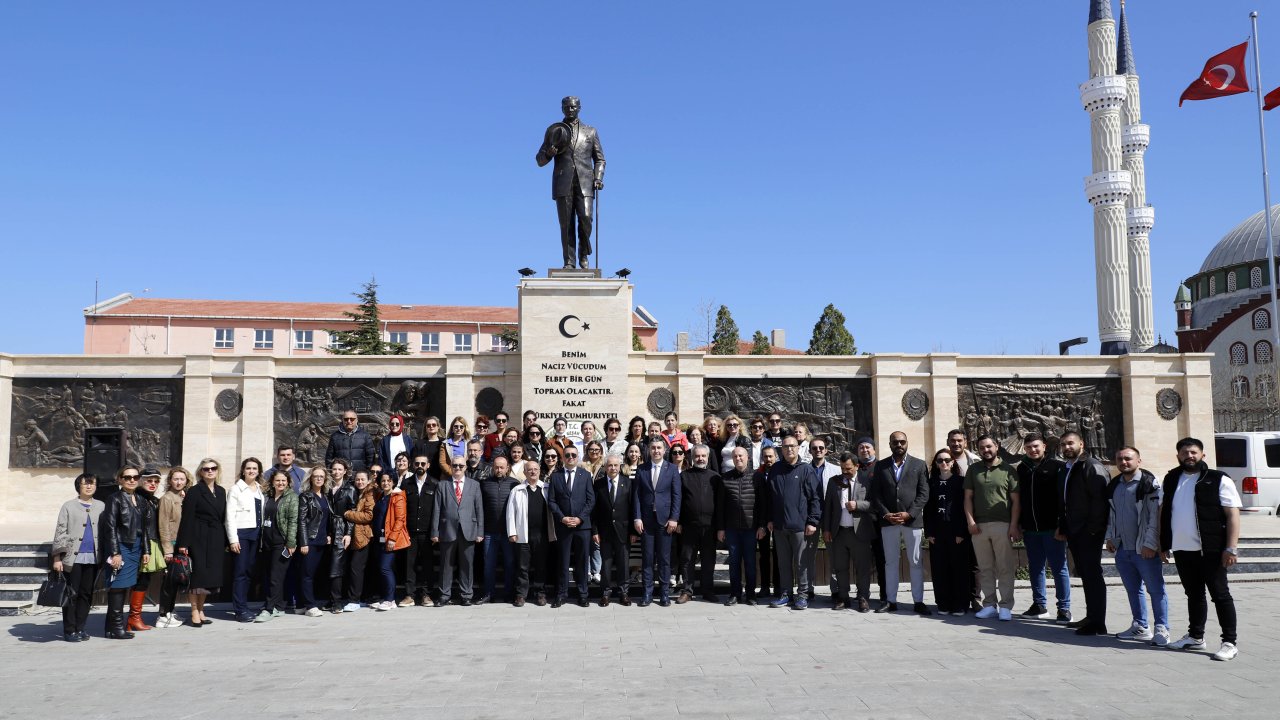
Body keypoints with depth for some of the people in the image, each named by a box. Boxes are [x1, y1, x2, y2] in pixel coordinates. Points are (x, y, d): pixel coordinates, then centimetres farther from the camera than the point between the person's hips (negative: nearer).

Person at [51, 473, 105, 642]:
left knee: (87, 594, 6)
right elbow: (60, 532, 1)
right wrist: (57, 558, -5)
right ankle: (69, 631, 6)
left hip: (93, 558, 3)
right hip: (73, 557, -3)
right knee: (71, 594, -2)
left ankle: (80, 628, 14)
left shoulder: (101, 506, 13)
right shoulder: (69, 506, 4)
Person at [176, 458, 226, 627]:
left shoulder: (221, 491, 13)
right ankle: (194, 613, 6)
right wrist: (183, 543, -15)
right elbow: (187, 518, -9)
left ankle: (200, 610, 19)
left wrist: (225, 541, 9)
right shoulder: (194, 491, -4)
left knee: (210, 576, 8)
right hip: (199, 539, -5)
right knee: (198, 575, -3)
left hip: (216, 540, 5)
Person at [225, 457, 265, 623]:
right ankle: (240, 609, -1)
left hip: (255, 534, 5)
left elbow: (262, 514, 12)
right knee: (240, 571, -4)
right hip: (241, 534, -5)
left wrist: (262, 534, 3)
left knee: (249, 571, 7)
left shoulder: (260, 490, 14)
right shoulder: (236, 489, 0)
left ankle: (242, 606, 15)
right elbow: (230, 516, -5)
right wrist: (233, 539, -11)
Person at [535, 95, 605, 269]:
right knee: (566, 223, -6)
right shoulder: (553, 130, 15)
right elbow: (540, 161, 14)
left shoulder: (590, 131, 17)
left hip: (584, 183, 0)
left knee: (585, 218, -16)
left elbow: (599, 159, 18)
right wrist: (549, 153, -9)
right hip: (563, 183, 0)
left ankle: (584, 256, 3)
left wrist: (598, 178, 0)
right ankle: (569, 261, -2)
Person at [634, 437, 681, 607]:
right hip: (646, 520, 1)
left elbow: (676, 496, 0)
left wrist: (674, 518, -7)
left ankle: (665, 593, 11)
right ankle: (647, 593, 10)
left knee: (664, 558, 3)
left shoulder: (672, 469, 3)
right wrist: (637, 518, -4)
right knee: (647, 558, 4)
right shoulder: (641, 469, 6)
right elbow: (637, 495, 4)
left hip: (665, 519, -1)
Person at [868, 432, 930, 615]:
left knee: (916, 562, 2)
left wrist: (909, 514, -11)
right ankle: (891, 601, 12)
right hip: (888, 521, 2)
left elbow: (923, 493, -1)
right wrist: (886, 514, -8)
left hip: (912, 520, -1)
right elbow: (875, 494, 5)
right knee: (890, 562, 7)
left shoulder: (919, 465, 5)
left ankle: (918, 601, 9)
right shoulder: (881, 466, 9)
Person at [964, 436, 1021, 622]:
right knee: (985, 568, 6)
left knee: (1005, 568, -2)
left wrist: (1013, 526, -6)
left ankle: (1006, 606, 4)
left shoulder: (1007, 470, 4)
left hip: (1002, 525, -3)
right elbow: (968, 497, 10)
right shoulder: (973, 470, 12)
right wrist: (970, 521, -1)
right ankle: (989, 605, 12)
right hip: (979, 526, 3)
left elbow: (1015, 500, 1)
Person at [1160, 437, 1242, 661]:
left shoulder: (1219, 480, -4)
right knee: (1193, 594, 16)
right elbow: (1163, 512, 17)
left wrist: (1231, 548, -15)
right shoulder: (1171, 480, 12)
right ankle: (1195, 637, 26)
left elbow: (1233, 515, -8)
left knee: (1220, 595, 1)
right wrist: (1163, 544, 12)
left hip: (1210, 550, -5)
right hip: (1181, 550, 5)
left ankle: (1230, 643, 7)